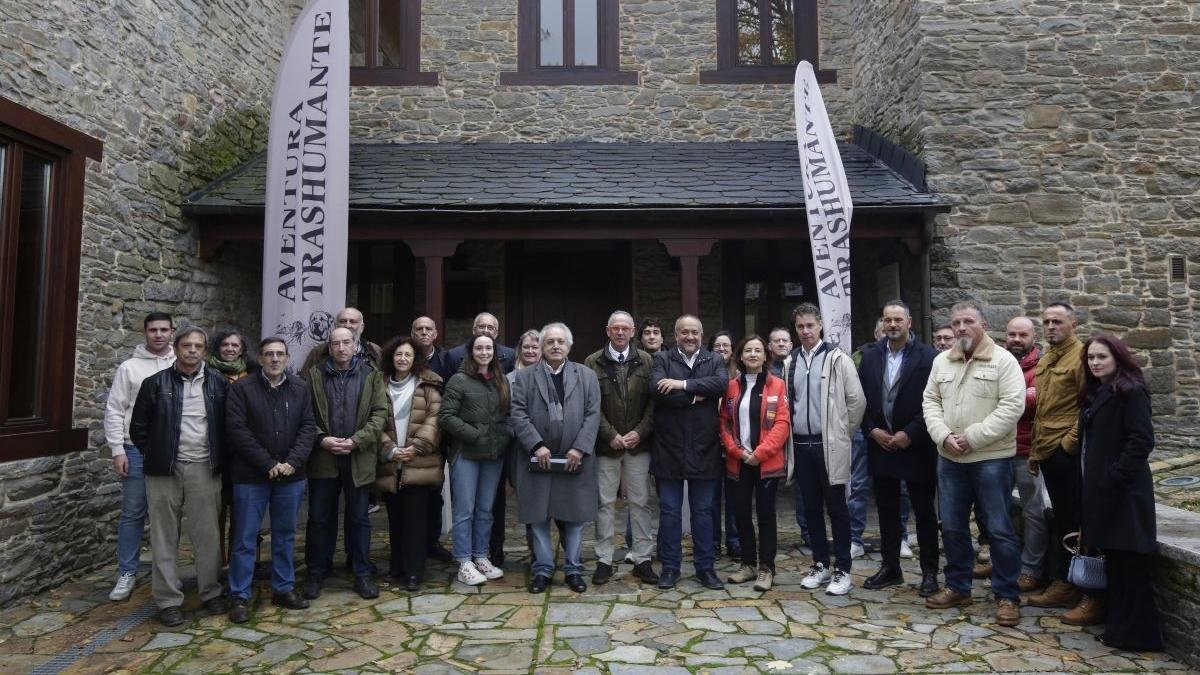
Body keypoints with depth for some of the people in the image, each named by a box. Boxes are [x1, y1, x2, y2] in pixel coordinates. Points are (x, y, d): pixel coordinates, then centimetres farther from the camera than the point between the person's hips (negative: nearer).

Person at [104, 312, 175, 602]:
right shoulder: (129, 367, 1)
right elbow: (114, 411, 1)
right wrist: (117, 450, -6)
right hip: (137, 450, -1)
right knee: (132, 513, 5)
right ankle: (127, 573, 16)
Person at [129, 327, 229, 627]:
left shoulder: (217, 384, 4)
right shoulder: (155, 383, 1)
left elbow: (226, 425, 10)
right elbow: (139, 427, 6)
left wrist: (218, 458, 5)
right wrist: (155, 456, 5)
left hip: (204, 469, 1)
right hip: (164, 470, 0)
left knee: (208, 535, 6)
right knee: (165, 537, 6)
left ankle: (211, 592, 20)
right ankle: (168, 600, 17)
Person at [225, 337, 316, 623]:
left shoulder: (300, 388, 5)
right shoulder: (242, 388, -5)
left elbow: (308, 427, 2)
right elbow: (236, 430, -11)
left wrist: (293, 462, -12)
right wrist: (268, 464, -15)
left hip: (291, 476, 3)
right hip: (251, 476, -3)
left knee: (285, 535, 13)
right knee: (245, 539, 4)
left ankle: (283, 589, 26)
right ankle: (239, 597, 15)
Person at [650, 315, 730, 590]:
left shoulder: (714, 360, 7)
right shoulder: (662, 359, 2)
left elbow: (722, 383, -14)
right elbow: (658, 390, -16)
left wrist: (683, 385, -21)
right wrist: (697, 396, -13)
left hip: (704, 450, 1)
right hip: (669, 448, -1)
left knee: (703, 510, 11)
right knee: (669, 510, 8)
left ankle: (705, 567, 22)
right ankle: (670, 567, 20)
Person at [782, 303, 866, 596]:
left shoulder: (837, 358, -6)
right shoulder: (790, 362, 8)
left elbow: (857, 401, -5)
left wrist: (844, 434, 1)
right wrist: (790, 435, 10)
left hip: (829, 445, -4)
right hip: (801, 445, 5)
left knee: (836, 508, 3)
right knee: (811, 508, 12)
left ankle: (842, 570, 13)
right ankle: (820, 564, 24)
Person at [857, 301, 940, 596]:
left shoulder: (928, 357, -7)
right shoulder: (870, 356, 6)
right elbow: (861, 399, 7)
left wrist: (910, 434, -14)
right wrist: (872, 430, -5)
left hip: (916, 446, -4)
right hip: (880, 444, 4)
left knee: (924, 511, 7)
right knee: (886, 510, 12)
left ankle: (929, 571, 19)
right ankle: (890, 567, 24)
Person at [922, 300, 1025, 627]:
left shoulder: (1003, 360, -6)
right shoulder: (941, 361, 9)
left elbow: (1012, 406, -15)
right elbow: (930, 402, 8)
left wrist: (973, 437, -18)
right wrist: (944, 436, -8)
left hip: (991, 458, -5)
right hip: (949, 458, 5)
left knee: (999, 529, 2)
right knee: (952, 526, 12)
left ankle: (1007, 596, 15)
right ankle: (958, 587, 27)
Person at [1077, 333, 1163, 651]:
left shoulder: (1131, 392, -10)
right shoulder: (1094, 395, 15)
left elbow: (1142, 440, -17)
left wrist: (1116, 477, -19)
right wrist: (1089, 486, 13)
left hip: (1123, 491, -9)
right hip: (1101, 490, 9)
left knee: (1131, 565, -1)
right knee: (1114, 562, 14)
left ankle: (1137, 635, 9)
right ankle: (1119, 626, 24)